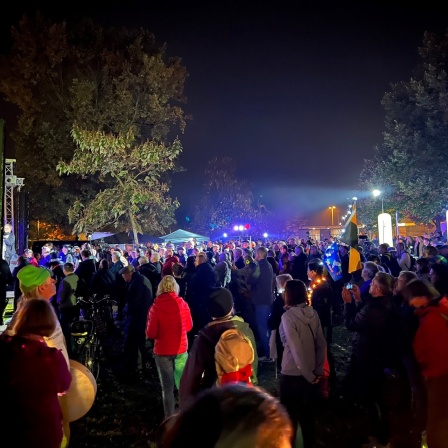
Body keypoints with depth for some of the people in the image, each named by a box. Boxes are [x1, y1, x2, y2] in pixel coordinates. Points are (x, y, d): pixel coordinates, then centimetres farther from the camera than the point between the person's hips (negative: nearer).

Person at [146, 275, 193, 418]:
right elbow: (189, 326, 6)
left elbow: (150, 334, -11)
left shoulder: (155, 307, -15)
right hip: (181, 350, 2)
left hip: (162, 351, -2)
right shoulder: (182, 304, -8)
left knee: (167, 387, 10)